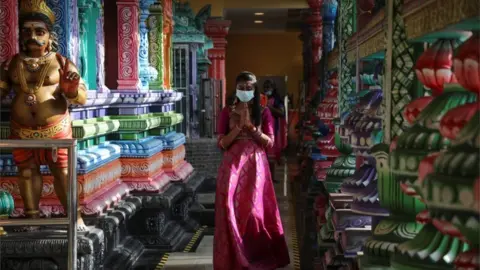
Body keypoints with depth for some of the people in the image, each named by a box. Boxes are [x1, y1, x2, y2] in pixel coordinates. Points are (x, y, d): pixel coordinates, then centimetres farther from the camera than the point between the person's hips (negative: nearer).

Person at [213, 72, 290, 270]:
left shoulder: (263, 112, 5)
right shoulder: (227, 112, 4)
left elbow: (270, 143, -2)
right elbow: (222, 143, -3)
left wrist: (251, 126, -13)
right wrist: (240, 125, -13)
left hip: (255, 166, 0)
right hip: (233, 166, 0)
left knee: (255, 210, -1)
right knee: (232, 209, -5)